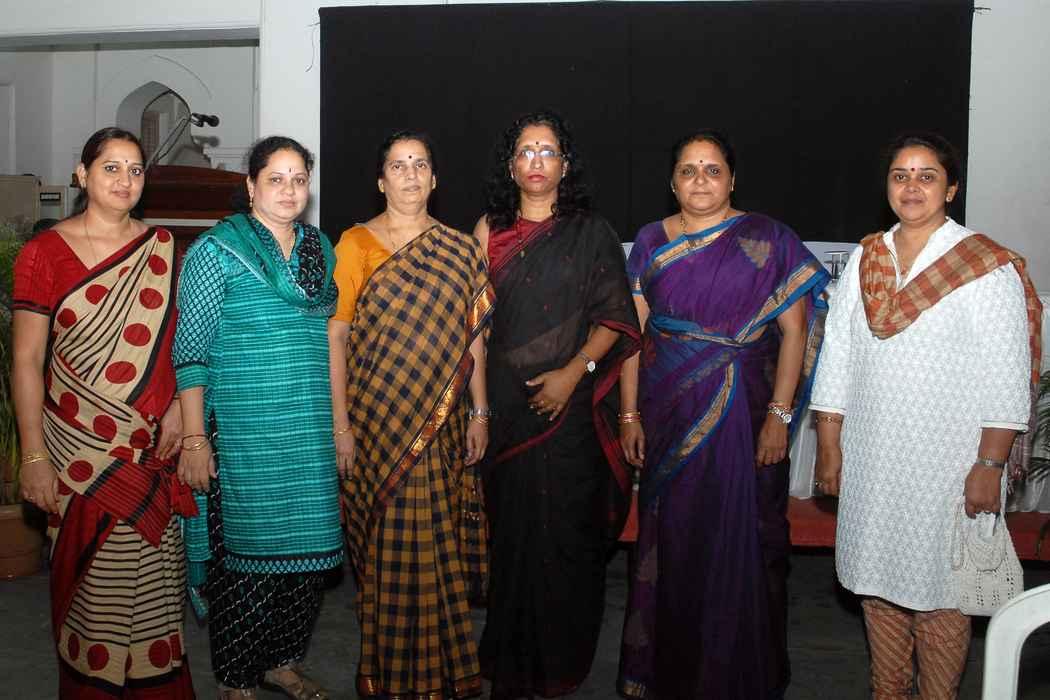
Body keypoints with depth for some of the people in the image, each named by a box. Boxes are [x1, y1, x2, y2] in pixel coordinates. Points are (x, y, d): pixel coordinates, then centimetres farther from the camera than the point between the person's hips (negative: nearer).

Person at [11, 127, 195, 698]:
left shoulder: (162, 248, 6)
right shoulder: (43, 253, -3)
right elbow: (26, 361, -4)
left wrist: (177, 406, -4)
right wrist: (34, 457, -8)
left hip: (152, 447, 3)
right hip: (79, 447, -2)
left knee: (154, 579, 9)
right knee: (94, 581, 7)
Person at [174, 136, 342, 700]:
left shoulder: (321, 248, 12)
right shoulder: (216, 250, -4)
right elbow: (191, 352, -7)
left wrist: (340, 423, 14)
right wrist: (194, 439, -13)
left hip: (313, 432, 5)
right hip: (243, 435, -5)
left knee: (307, 547, 9)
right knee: (249, 550, 0)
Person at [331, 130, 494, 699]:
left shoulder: (460, 249, 7)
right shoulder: (355, 243, -1)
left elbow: (473, 335, 8)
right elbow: (335, 335, -5)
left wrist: (479, 413, 4)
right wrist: (340, 424, -9)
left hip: (442, 421, 2)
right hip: (376, 418, -2)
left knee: (438, 544, 7)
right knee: (387, 542, 5)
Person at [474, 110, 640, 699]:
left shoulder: (590, 232, 2)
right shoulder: (491, 229, 9)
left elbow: (615, 319, -3)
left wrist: (574, 372, -12)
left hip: (569, 402, -2)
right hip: (505, 401, 2)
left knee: (565, 528, 1)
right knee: (511, 525, 6)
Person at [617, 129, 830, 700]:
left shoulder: (766, 240, -2)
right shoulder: (652, 242, 6)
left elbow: (794, 330, -6)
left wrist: (779, 416, -12)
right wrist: (629, 415, 1)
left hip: (743, 416, -2)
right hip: (667, 417, 3)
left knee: (741, 541, 4)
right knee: (669, 538, 11)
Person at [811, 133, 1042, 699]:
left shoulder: (988, 268, -7)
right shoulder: (864, 261, 7)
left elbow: (1005, 378, -10)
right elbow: (837, 360, 8)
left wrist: (989, 466, -13)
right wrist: (829, 449, 6)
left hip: (947, 463, -4)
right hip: (870, 460, 5)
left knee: (938, 594, 3)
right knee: (877, 585, 15)